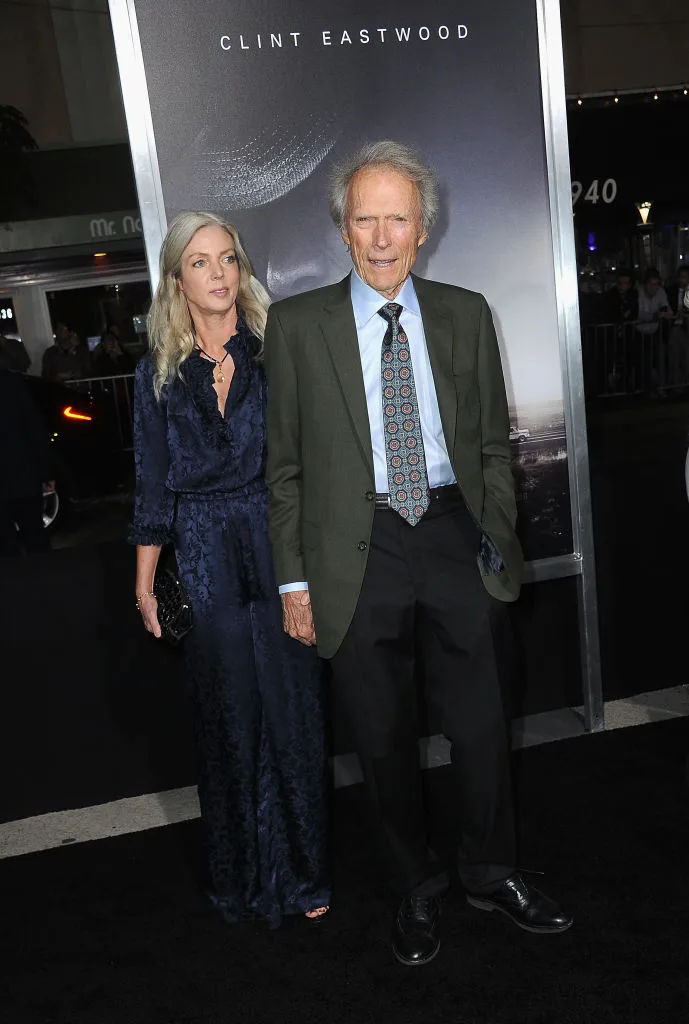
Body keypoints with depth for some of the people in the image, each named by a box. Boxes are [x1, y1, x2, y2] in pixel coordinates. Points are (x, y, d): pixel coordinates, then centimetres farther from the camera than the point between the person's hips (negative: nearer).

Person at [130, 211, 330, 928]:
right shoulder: (159, 373, 5)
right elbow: (153, 485, 7)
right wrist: (144, 583, 7)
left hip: (280, 545, 0)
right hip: (205, 559, 1)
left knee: (291, 705, 5)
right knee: (229, 712, 9)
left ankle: (301, 873, 26)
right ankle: (244, 875, 30)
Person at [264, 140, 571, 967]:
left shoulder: (465, 315, 6)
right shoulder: (297, 324, 0)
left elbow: (493, 442, 10)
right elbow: (285, 465, 1)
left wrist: (498, 542, 5)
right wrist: (294, 578, -2)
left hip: (452, 538, 2)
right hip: (357, 552, -1)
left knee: (480, 723, 12)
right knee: (383, 737, 12)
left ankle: (491, 874, 38)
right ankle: (416, 891, 36)